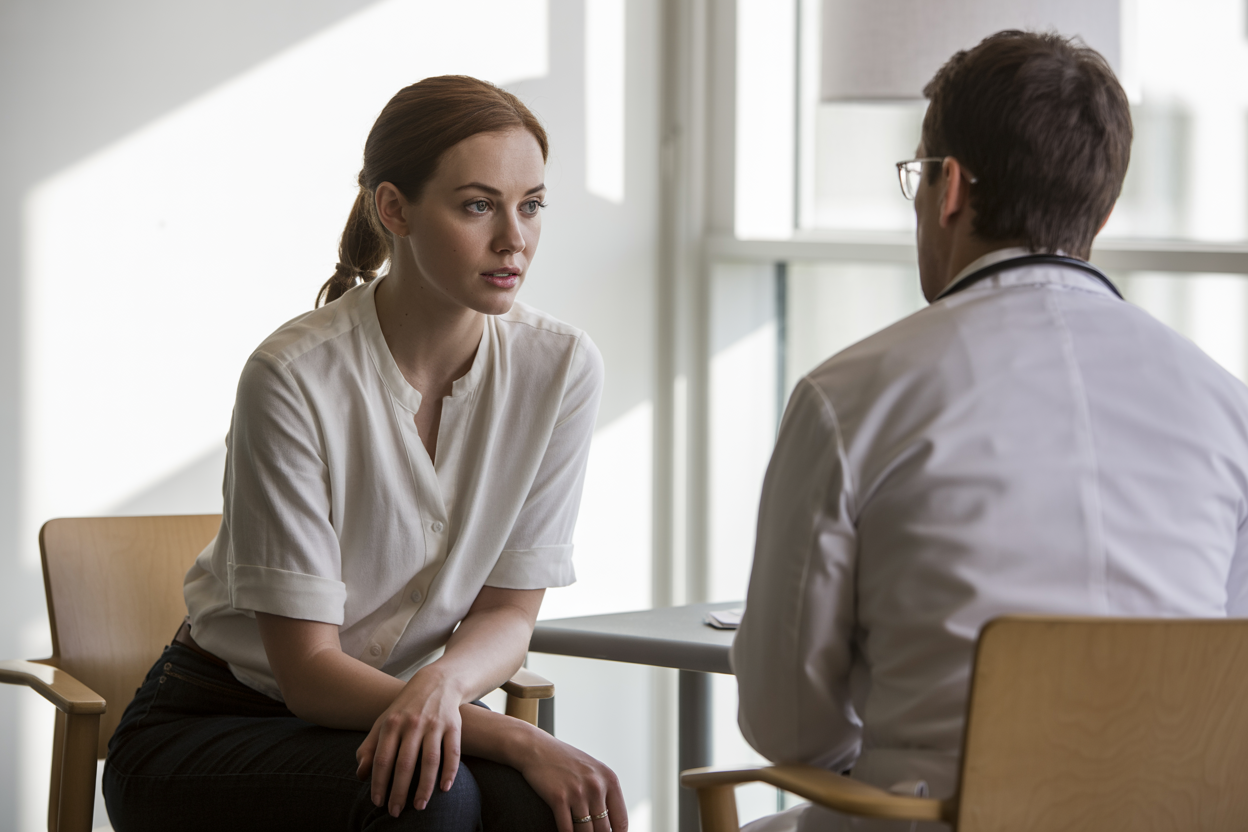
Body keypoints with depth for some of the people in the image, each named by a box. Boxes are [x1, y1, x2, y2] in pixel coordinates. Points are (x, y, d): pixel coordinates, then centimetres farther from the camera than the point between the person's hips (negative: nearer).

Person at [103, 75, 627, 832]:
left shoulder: (561, 367, -9)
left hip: (409, 717, 4)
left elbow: (509, 613, -3)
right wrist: (519, 741, -30)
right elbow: (307, 669, -20)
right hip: (212, 734, -3)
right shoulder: (297, 378, -22)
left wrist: (441, 684, -27)